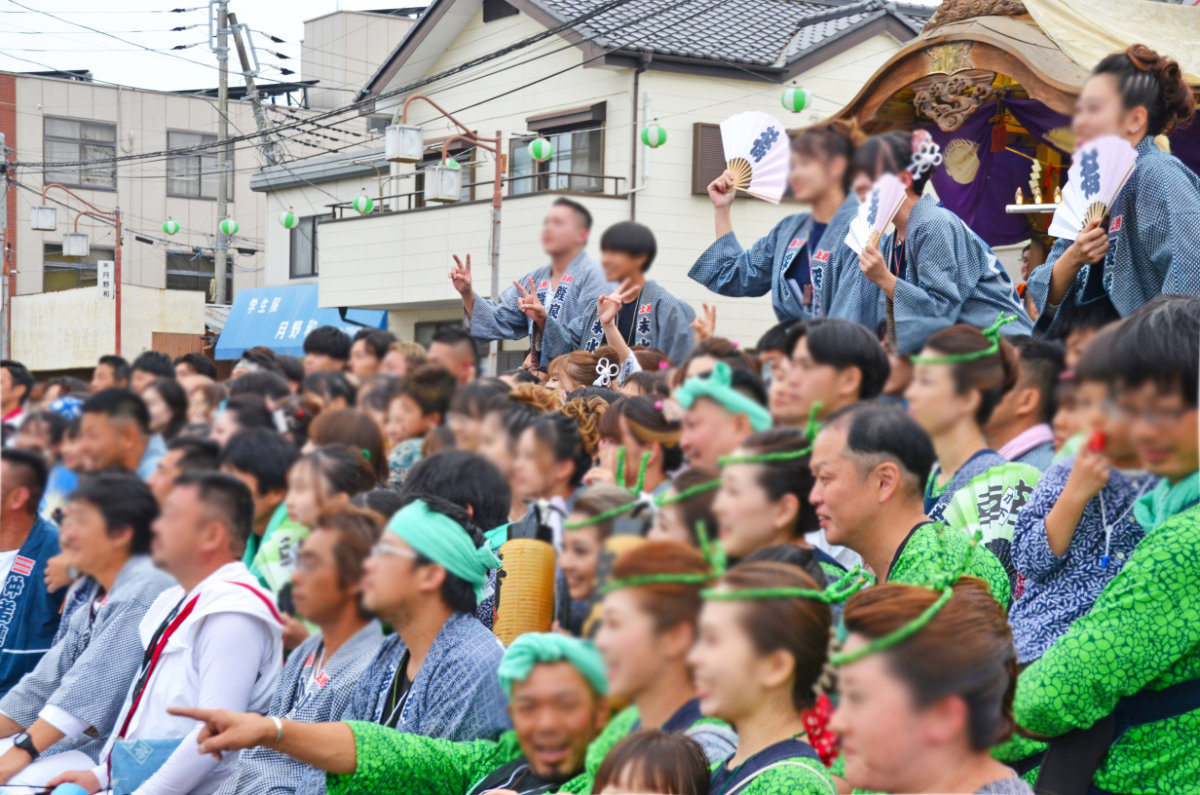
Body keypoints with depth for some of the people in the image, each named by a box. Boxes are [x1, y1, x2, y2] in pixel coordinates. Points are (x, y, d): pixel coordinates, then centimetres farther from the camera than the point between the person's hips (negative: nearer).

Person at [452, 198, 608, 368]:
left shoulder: (591, 276, -5)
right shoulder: (533, 280, 17)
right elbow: (498, 321, 9)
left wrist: (544, 321, -24)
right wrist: (468, 294, -4)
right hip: (539, 377, 6)